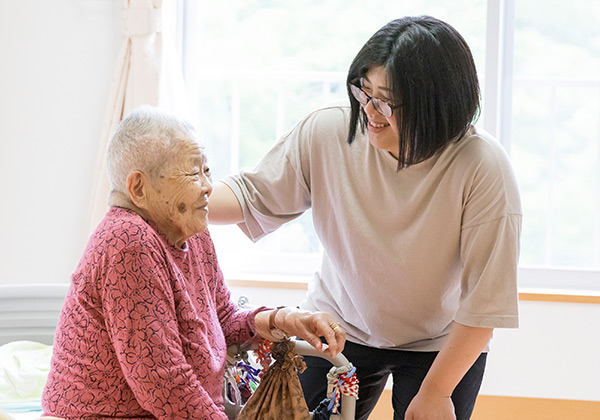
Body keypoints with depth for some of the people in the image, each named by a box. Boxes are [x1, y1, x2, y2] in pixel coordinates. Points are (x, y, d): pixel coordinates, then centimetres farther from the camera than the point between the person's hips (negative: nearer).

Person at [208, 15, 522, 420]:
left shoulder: (483, 168, -27)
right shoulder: (327, 132, -18)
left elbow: (484, 299, -22)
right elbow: (254, 193, -6)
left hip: (443, 345, -2)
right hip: (339, 325, 3)